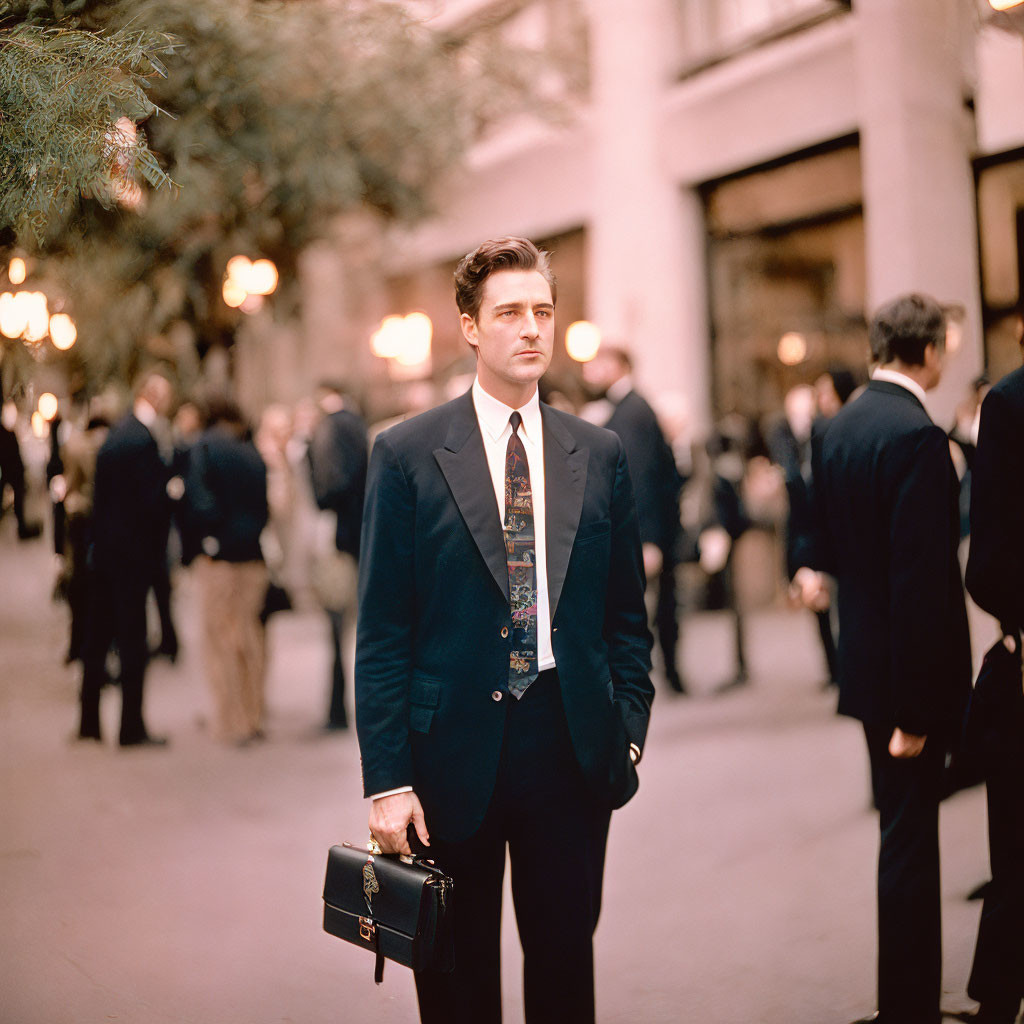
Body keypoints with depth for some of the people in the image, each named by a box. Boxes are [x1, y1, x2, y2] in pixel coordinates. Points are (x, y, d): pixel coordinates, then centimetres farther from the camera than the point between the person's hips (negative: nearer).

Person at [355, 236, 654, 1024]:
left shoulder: (599, 455, 6)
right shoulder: (408, 455, -3)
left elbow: (627, 615, 11)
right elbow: (382, 634, -4)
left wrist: (629, 726, 0)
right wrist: (388, 780, -9)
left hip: (572, 746, 2)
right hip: (454, 749, -2)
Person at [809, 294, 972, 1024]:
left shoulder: (840, 427, 8)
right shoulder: (917, 437, -19)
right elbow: (920, 579, -23)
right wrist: (917, 704, -21)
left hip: (864, 656, 9)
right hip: (909, 669, -9)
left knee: (905, 831, 20)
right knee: (910, 836, 1)